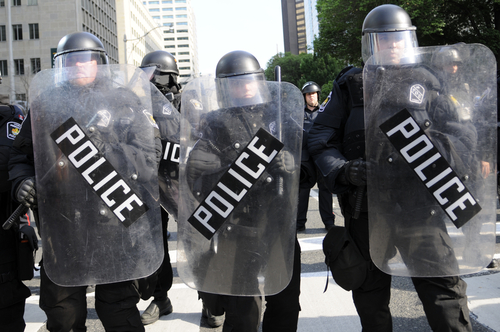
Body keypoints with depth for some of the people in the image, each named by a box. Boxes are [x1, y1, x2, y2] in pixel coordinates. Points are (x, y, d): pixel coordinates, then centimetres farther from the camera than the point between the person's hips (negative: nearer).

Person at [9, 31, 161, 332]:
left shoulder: (124, 103, 2)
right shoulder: (46, 104, 8)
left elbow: (148, 162, -7)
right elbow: (22, 156, 14)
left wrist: (103, 147, -20)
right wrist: (22, 181, -7)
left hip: (112, 227, -2)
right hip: (60, 229, 3)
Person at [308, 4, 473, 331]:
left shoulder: (426, 82, 10)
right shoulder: (350, 86, 6)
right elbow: (321, 139, 2)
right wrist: (343, 171, -15)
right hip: (365, 205, 0)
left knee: (443, 284, -6)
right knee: (370, 291, 13)